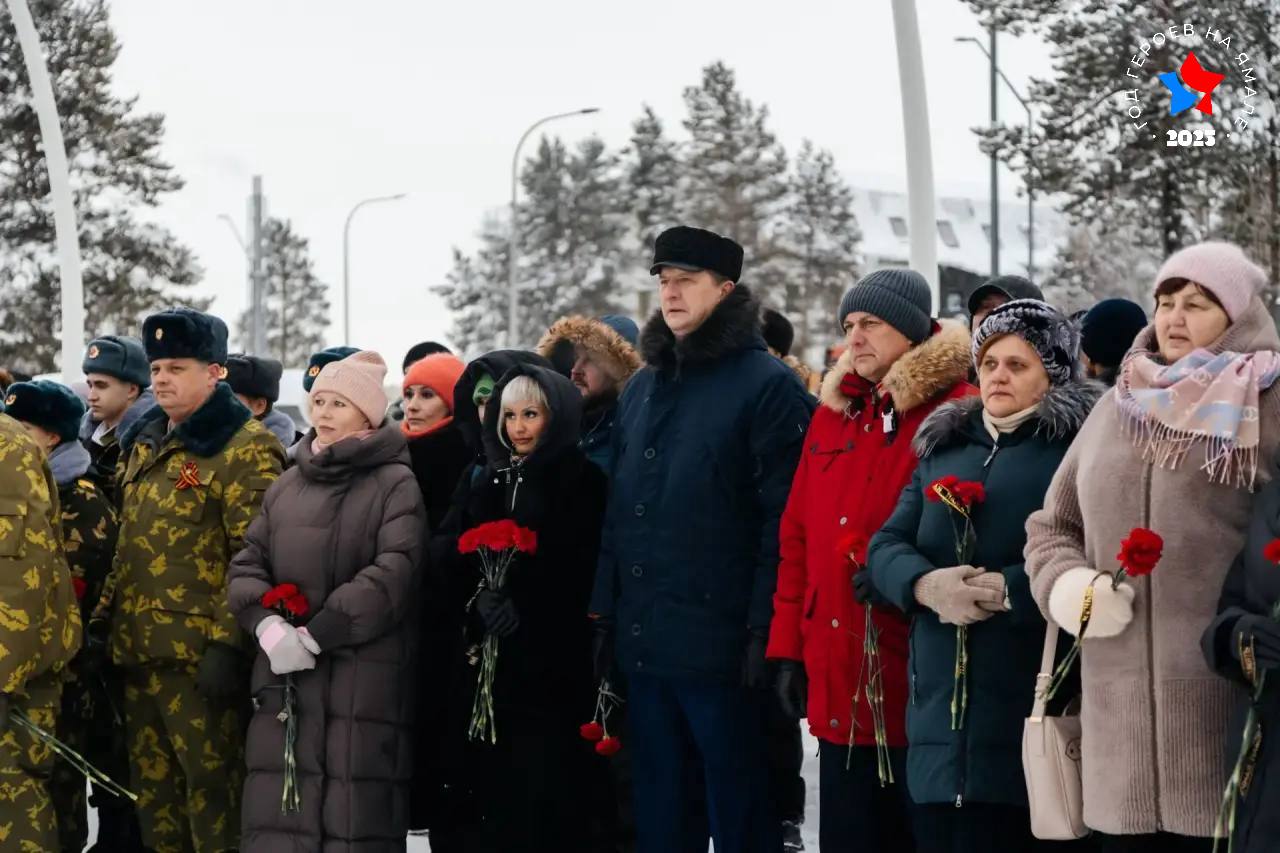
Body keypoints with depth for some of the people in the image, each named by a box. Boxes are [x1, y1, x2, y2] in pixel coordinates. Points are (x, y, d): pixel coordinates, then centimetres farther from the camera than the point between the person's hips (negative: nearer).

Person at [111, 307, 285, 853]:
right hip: (138, 650, 8)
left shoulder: (245, 448, -10)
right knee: (153, 789, 13)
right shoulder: (141, 443, 16)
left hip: (199, 651, -8)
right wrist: (110, 628, 17)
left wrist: (228, 645, -21)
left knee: (211, 787, -3)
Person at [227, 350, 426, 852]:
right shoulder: (287, 486, 18)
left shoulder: (397, 485, -1)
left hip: (365, 683, -5)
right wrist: (266, 623, -8)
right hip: (283, 679, 5)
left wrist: (315, 634, -15)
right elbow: (246, 565, 13)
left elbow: (394, 574, -13)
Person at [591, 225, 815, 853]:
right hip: (642, 642, 7)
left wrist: (763, 629, -16)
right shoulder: (641, 389, 16)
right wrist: (606, 615, 12)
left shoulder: (765, 384, -7)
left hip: (721, 641, -7)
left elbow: (782, 518, -11)